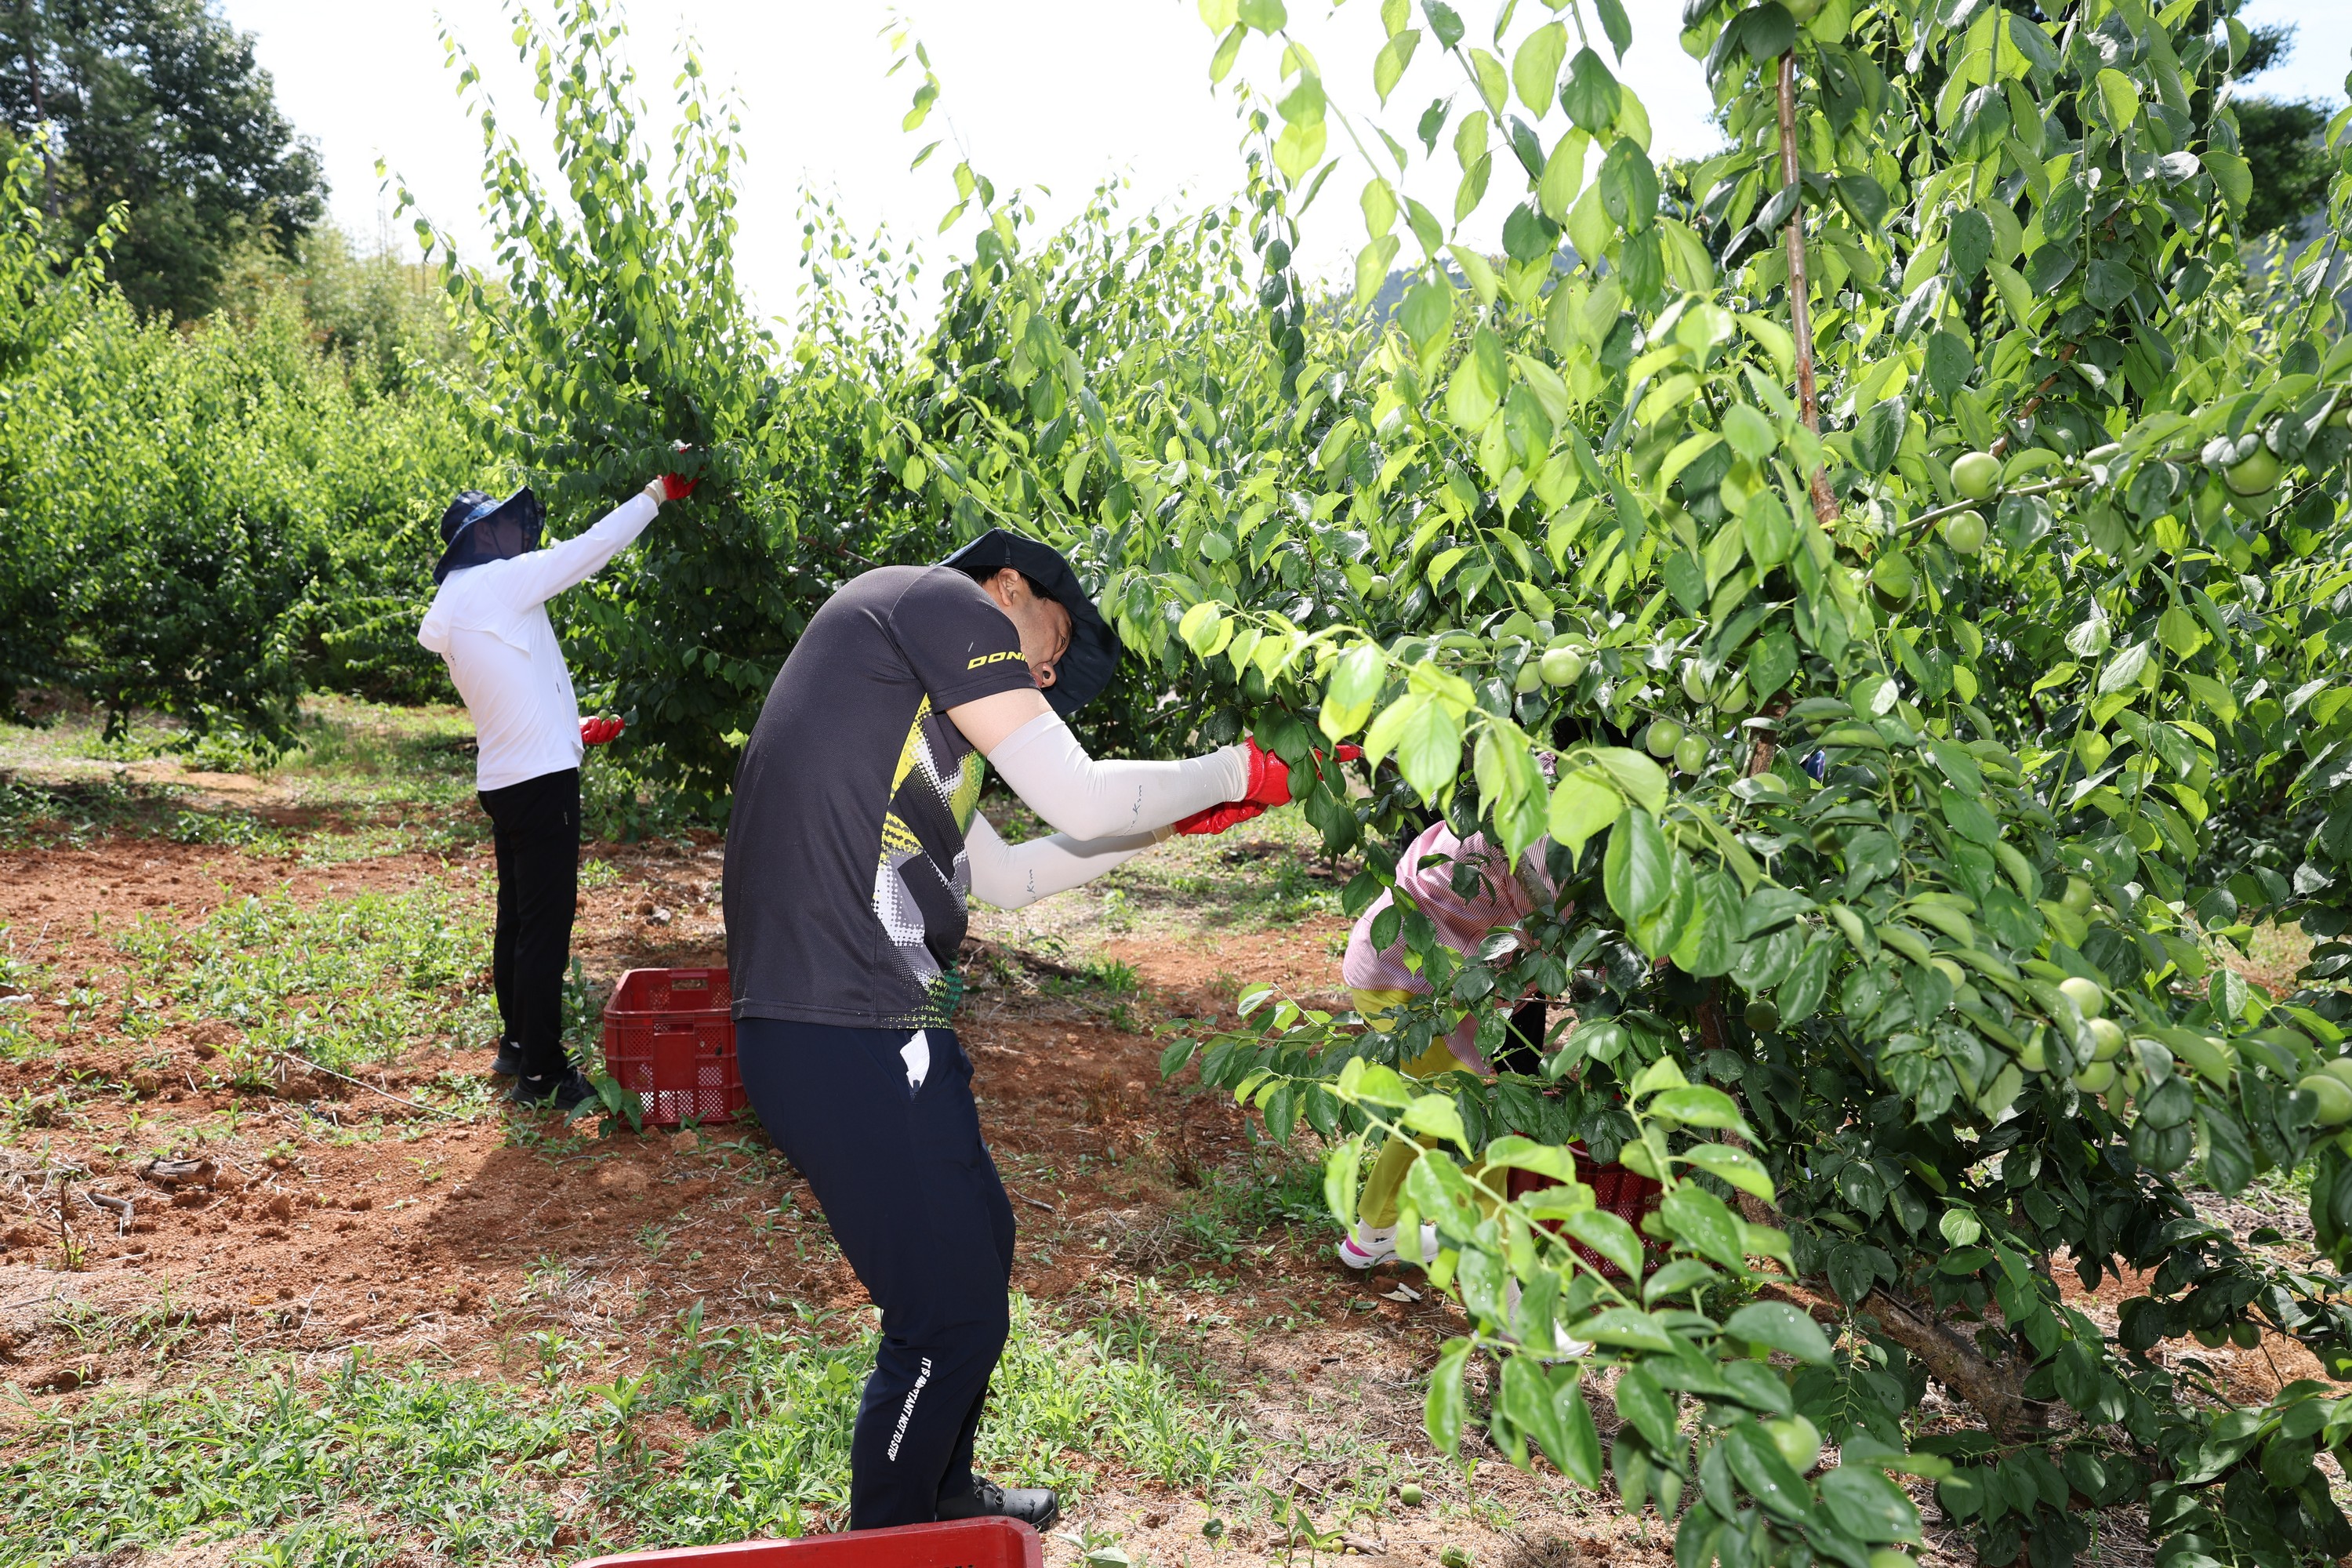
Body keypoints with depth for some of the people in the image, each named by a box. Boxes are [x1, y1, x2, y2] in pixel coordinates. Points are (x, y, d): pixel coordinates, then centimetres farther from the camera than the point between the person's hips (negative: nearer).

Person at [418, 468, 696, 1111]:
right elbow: (591, 547, -9)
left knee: (518, 920, 19)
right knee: (545, 929, -5)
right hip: (541, 780, -10)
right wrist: (658, 491, 0)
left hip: (502, 781, 10)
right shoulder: (499, 583, -11)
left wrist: (573, 731, 31)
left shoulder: (453, 613, 17)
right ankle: (541, 1074, 0)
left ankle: (516, 1045, 31)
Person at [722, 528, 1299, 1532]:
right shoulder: (937, 600, -6)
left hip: (886, 1025, 11)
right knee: (951, 1315, 1)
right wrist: (1231, 773, 5)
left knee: (979, 1250, 24)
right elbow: (1077, 798, -11)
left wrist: (1175, 820, 28)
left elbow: (1005, 876, 27)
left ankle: (944, 1495, 44)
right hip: (844, 1036, -11)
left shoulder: (909, 698, 23)